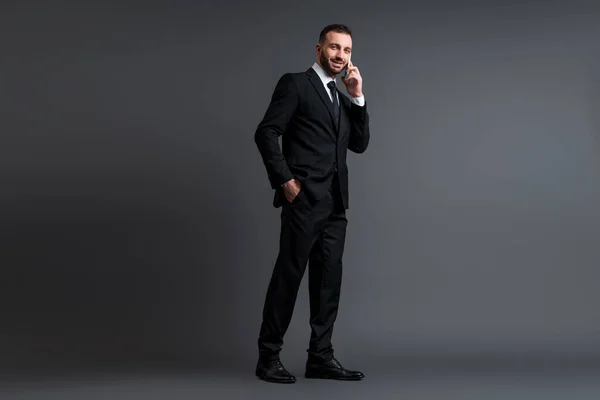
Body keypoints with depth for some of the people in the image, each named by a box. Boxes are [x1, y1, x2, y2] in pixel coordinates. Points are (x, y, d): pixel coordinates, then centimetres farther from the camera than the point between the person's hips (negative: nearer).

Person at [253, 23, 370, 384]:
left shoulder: (343, 99, 21)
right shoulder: (295, 84, 0)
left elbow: (360, 144, 11)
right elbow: (266, 133, -7)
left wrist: (357, 96, 4)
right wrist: (285, 180, -12)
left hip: (335, 204, 7)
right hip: (304, 199, -7)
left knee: (330, 279, 6)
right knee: (289, 275, -4)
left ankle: (321, 357, 12)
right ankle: (269, 356, 4)